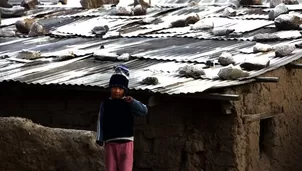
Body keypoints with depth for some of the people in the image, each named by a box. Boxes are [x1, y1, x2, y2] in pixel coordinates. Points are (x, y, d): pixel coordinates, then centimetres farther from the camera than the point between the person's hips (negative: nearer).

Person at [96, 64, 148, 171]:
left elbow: (144, 111, -8)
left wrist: (132, 102, -22)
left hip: (126, 142, -2)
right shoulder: (105, 104, 8)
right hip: (110, 142, 2)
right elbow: (101, 122, 5)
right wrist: (100, 138, -5)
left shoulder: (128, 104, 4)